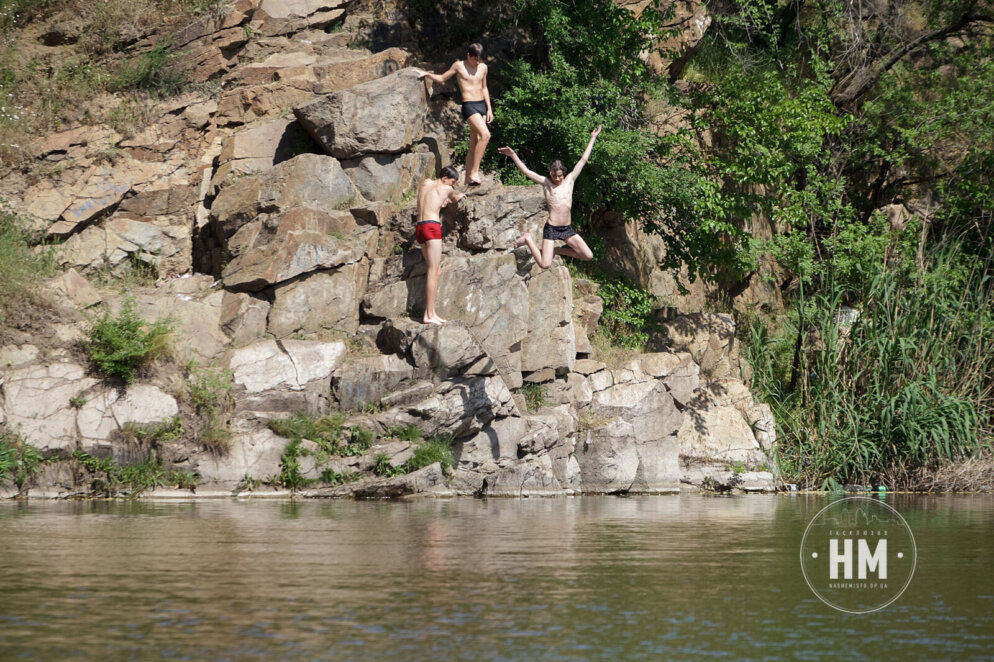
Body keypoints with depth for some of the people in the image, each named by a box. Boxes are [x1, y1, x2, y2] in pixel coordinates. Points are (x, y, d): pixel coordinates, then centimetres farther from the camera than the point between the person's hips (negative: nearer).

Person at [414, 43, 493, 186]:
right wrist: (426, 74, 0)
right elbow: (442, 78, 12)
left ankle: (469, 178, 5)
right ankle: (474, 172, -23)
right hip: (469, 105, -6)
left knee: (474, 142, 3)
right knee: (485, 134, -24)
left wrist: (489, 109, 17)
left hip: (482, 105, 6)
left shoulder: (483, 67, 13)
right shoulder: (459, 66, 0)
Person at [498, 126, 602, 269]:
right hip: (551, 228, -4)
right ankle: (528, 240, 17)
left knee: (588, 256, -1)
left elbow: (583, 160, 10)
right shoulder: (546, 183, -1)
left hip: (567, 229, 4)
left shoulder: (570, 180, 7)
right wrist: (513, 155, -16)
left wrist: (593, 138, 13)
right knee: (545, 264, -11)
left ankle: (557, 251, 19)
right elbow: (526, 171, -7)